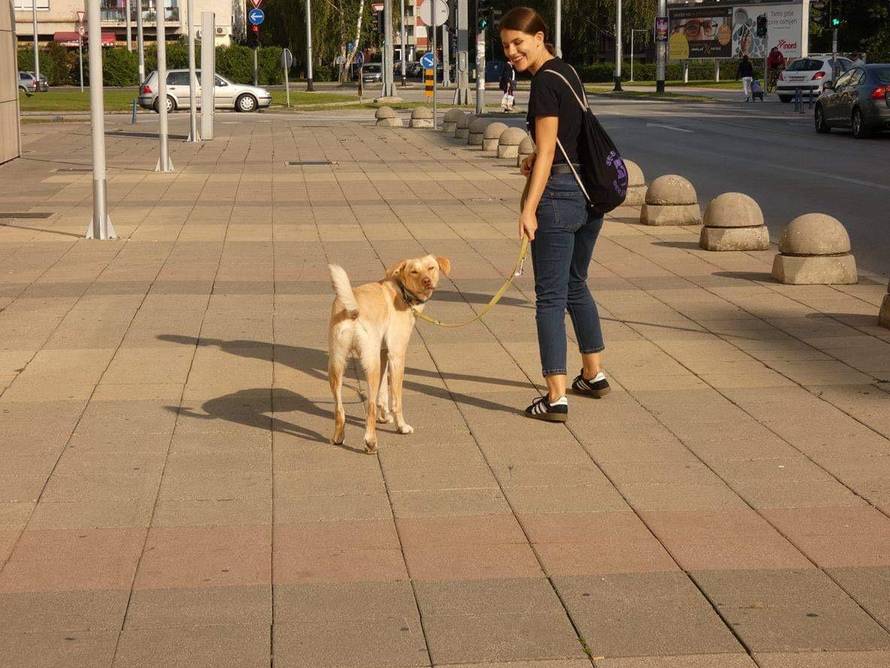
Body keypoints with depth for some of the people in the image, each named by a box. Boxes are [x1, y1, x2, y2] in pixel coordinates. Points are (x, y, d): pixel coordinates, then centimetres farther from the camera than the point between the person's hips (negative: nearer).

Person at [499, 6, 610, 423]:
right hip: (590, 194, 9)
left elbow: (546, 151, -18)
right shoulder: (568, 73, 14)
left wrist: (529, 209, -21)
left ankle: (556, 399, -6)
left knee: (551, 296, -5)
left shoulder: (544, 82, -13)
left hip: (559, 195, -9)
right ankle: (594, 376, 34)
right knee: (575, 286, 23)